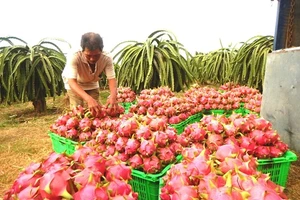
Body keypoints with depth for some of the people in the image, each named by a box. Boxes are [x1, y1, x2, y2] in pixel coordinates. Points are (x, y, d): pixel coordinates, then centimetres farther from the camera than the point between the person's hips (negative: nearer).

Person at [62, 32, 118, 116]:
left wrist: (113, 96, -56)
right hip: (75, 85, -2)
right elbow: (72, 82, -46)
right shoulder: (74, 58, -39)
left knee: (96, 110, 0)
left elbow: (112, 78, -33)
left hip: (92, 85, 3)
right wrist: (89, 99, -63)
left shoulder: (107, 59, -31)